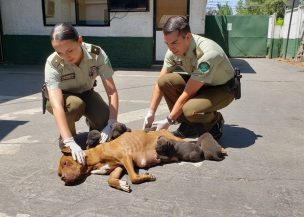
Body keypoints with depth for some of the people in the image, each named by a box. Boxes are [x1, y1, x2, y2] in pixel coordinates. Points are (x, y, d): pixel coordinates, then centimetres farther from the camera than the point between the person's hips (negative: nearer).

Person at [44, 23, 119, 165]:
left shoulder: (97, 54, -28)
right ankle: (65, 140, -8)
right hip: (60, 97, -1)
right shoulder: (52, 64, -33)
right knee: (75, 104, -37)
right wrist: (70, 143, -52)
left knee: (105, 125, -24)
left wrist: (111, 124, -39)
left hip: (86, 93, 2)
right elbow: (57, 105, -42)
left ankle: (91, 121, 12)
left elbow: (112, 91, -28)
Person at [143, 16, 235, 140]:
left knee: (190, 109, -35)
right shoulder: (174, 50, -14)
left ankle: (215, 122, 0)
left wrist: (168, 121, -24)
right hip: (198, 83, 7)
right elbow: (160, 83, -7)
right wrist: (151, 113, -11)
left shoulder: (207, 54, -34)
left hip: (222, 88, -6)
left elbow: (188, 94, -30)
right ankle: (188, 124, -2)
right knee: (165, 81, -18)